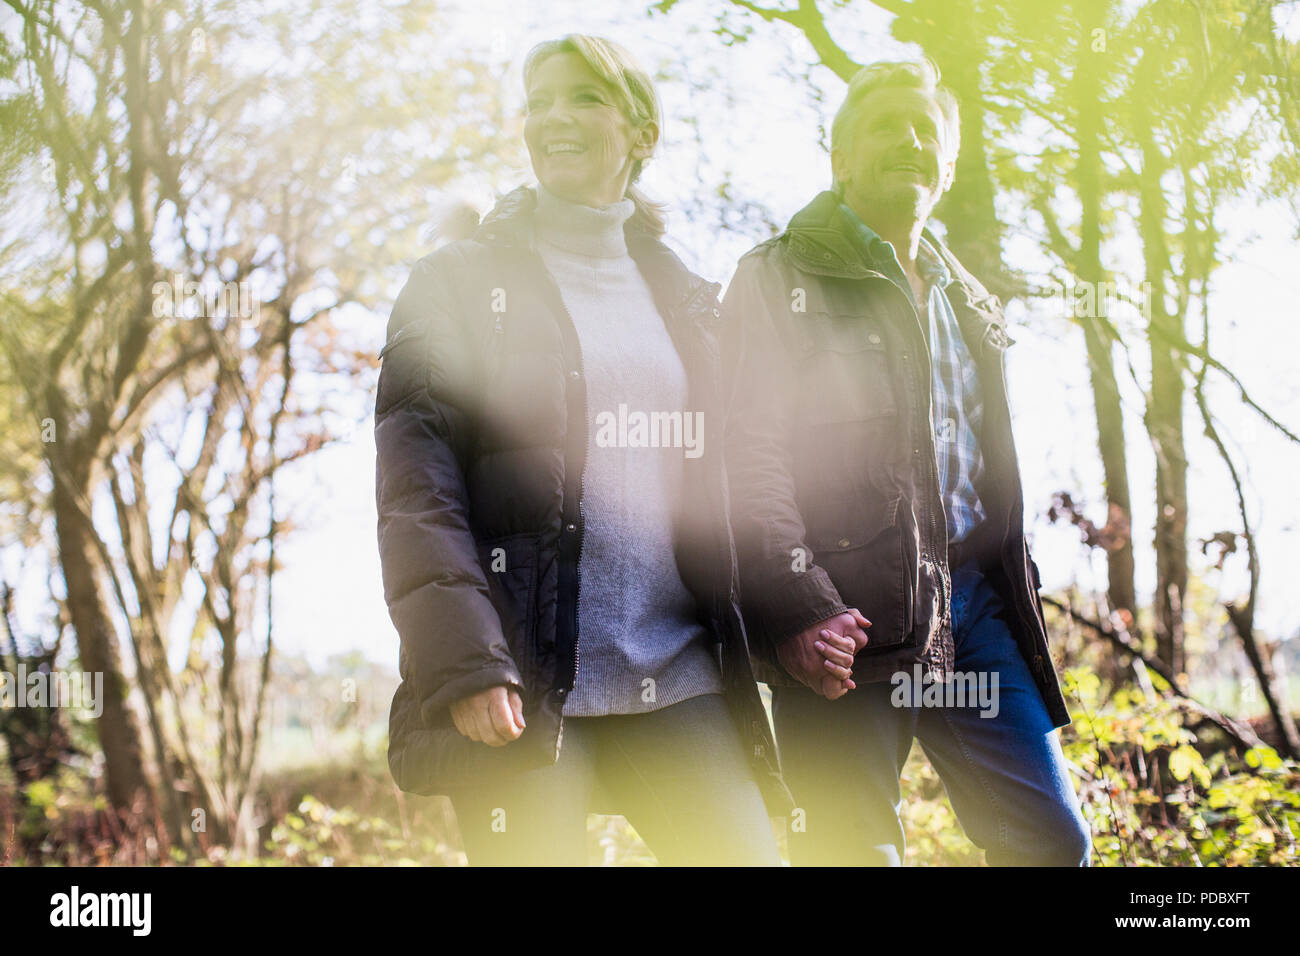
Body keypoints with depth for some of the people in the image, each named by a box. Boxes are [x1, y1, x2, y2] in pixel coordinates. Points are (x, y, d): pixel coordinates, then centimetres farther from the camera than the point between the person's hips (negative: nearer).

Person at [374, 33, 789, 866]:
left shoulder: (685, 298, 19)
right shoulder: (461, 282, 6)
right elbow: (415, 487, -4)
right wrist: (463, 662, -16)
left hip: (680, 680, 4)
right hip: (523, 684, -3)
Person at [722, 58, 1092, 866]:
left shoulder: (969, 302, 24)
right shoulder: (780, 281, 2)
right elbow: (747, 459, -9)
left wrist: (1018, 598, 16)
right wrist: (795, 609, -20)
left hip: (976, 612, 6)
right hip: (850, 621, -6)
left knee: (1053, 837, 3)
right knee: (856, 851, -3)